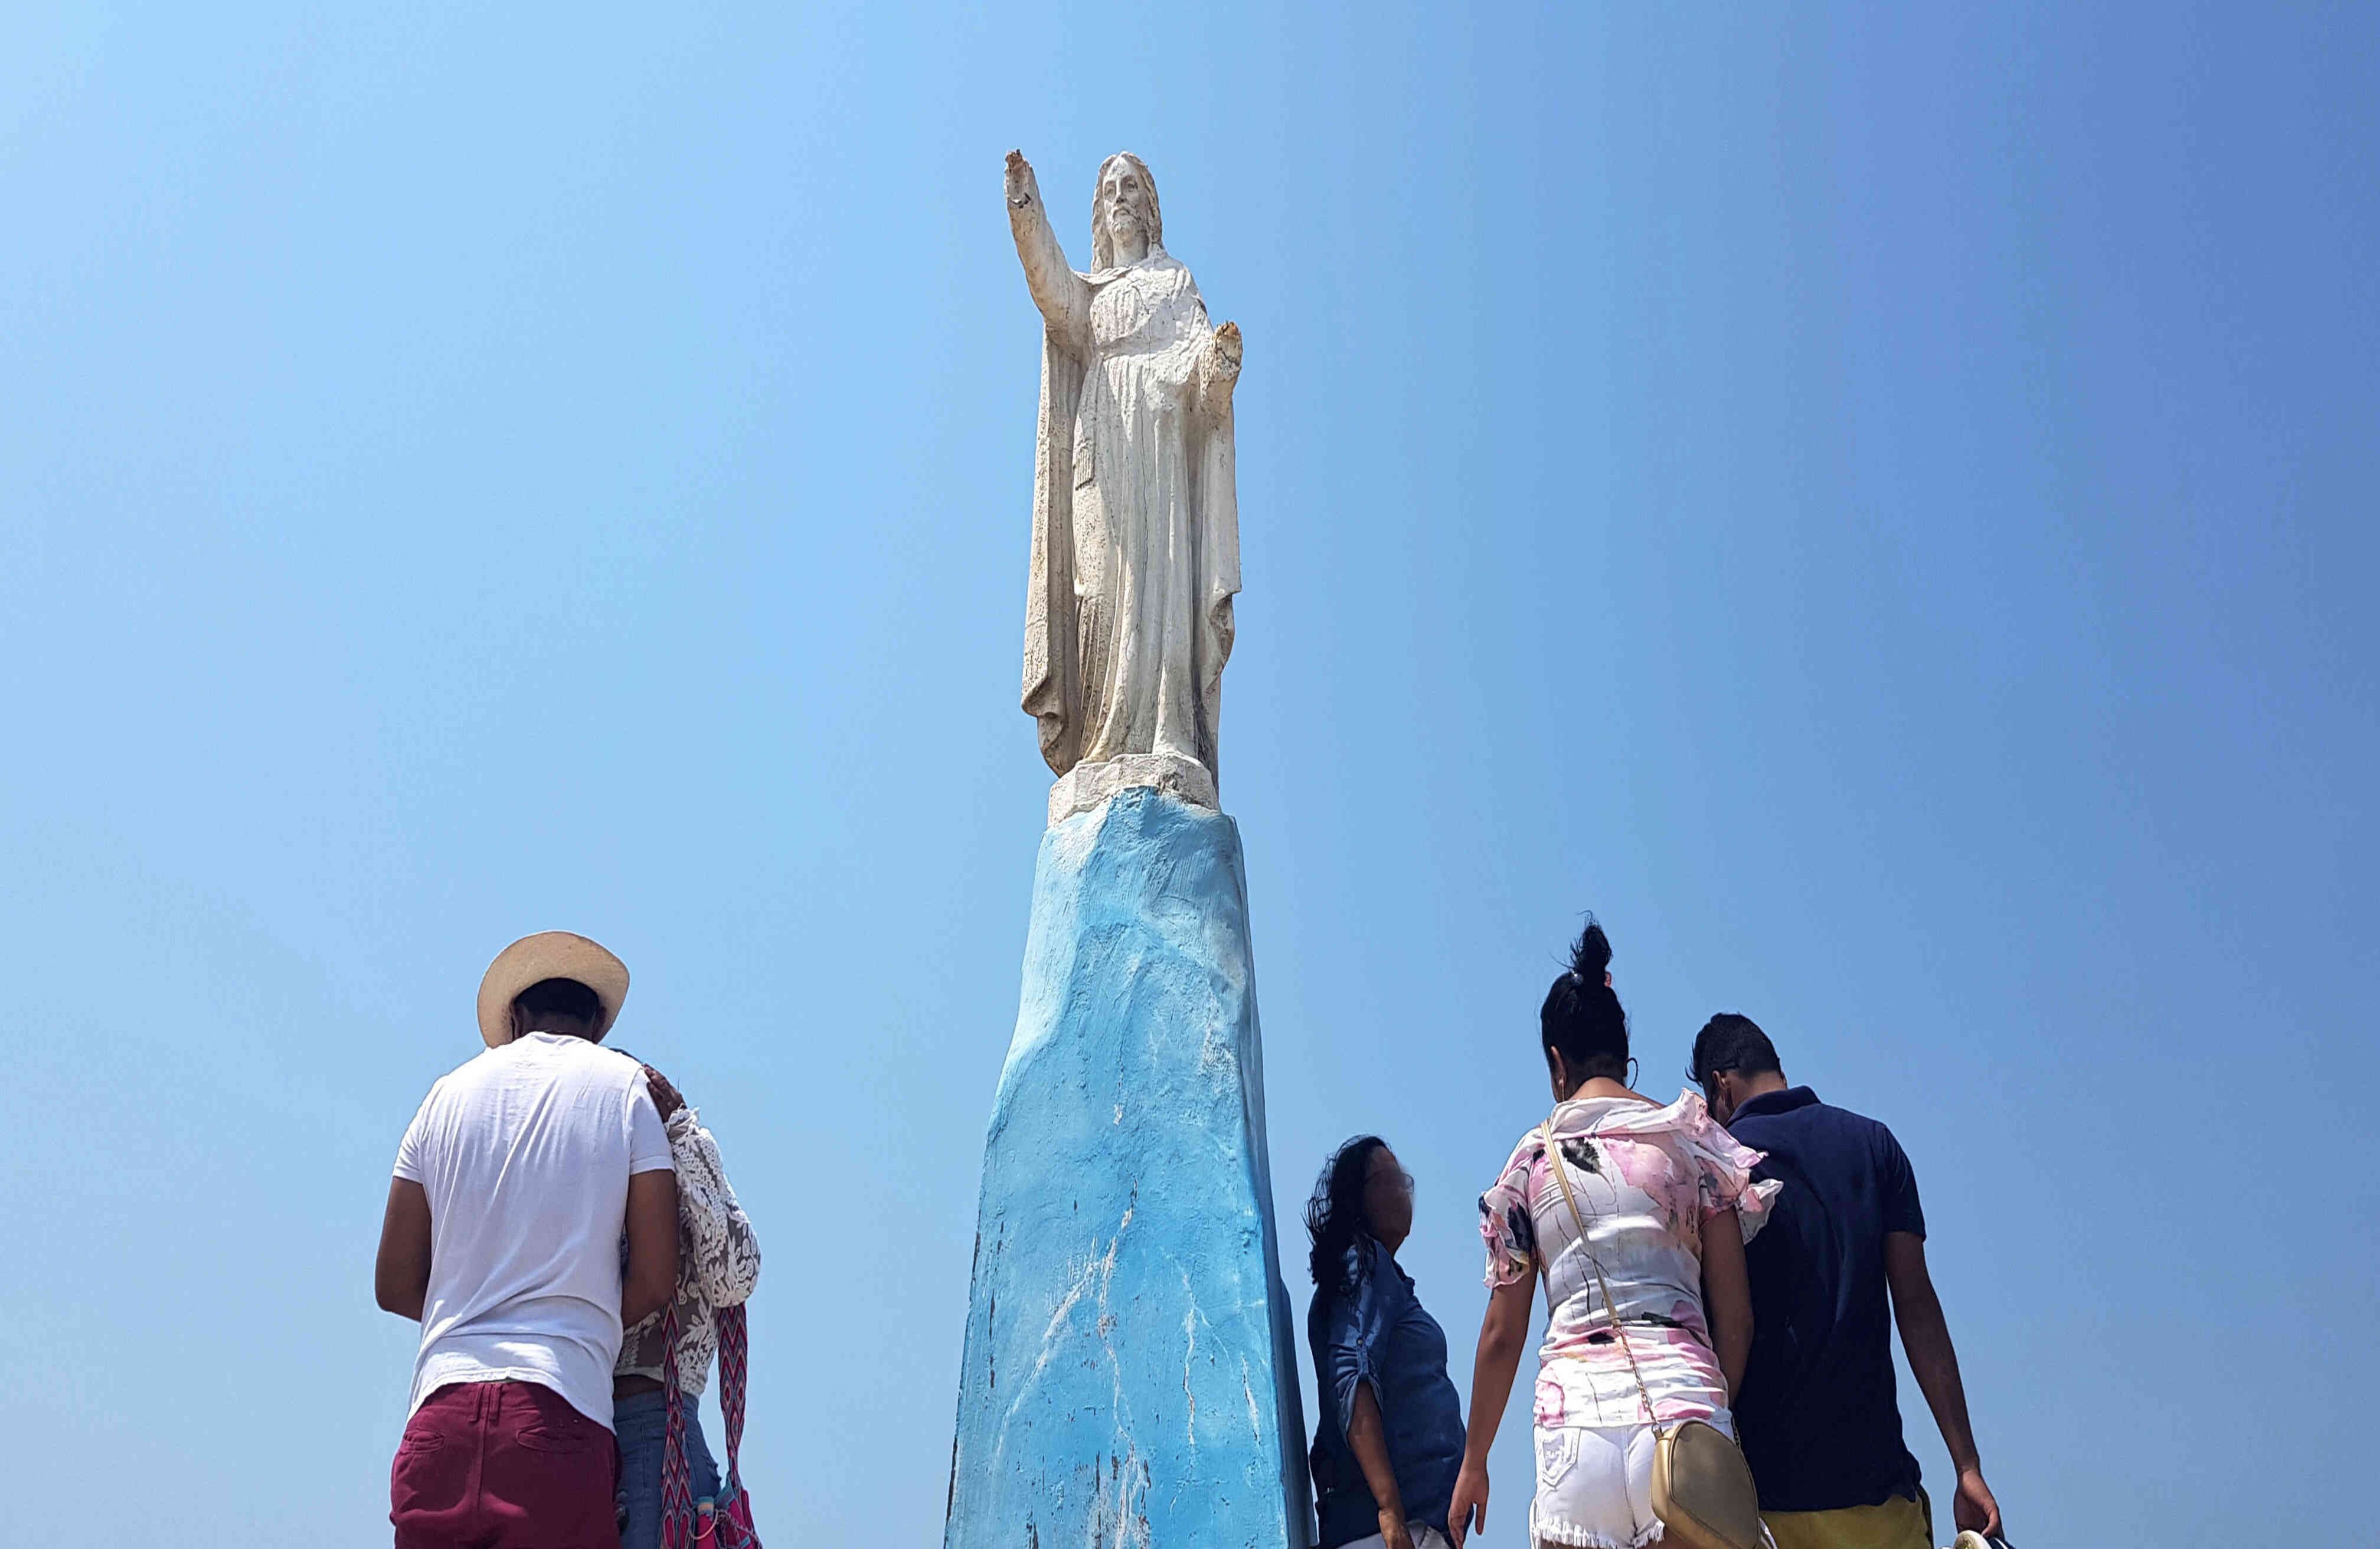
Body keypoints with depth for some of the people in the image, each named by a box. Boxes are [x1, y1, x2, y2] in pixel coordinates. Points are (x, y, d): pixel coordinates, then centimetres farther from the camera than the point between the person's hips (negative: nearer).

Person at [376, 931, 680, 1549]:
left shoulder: (451, 1092, 17)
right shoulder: (624, 1083, 8)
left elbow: (394, 1286, 16)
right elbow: (655, 1278, 1)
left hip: (442, 1406, 3)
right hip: (559, 1407, -3)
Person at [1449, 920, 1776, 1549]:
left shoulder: (1530, 1158, 10)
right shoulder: (1690, 1138, 8)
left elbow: (1502, 1334, 10)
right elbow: (1735, 1316, 5)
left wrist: (1474, 1463, 20)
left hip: (1574, 1415, 1)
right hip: (1683, 1397, 0)